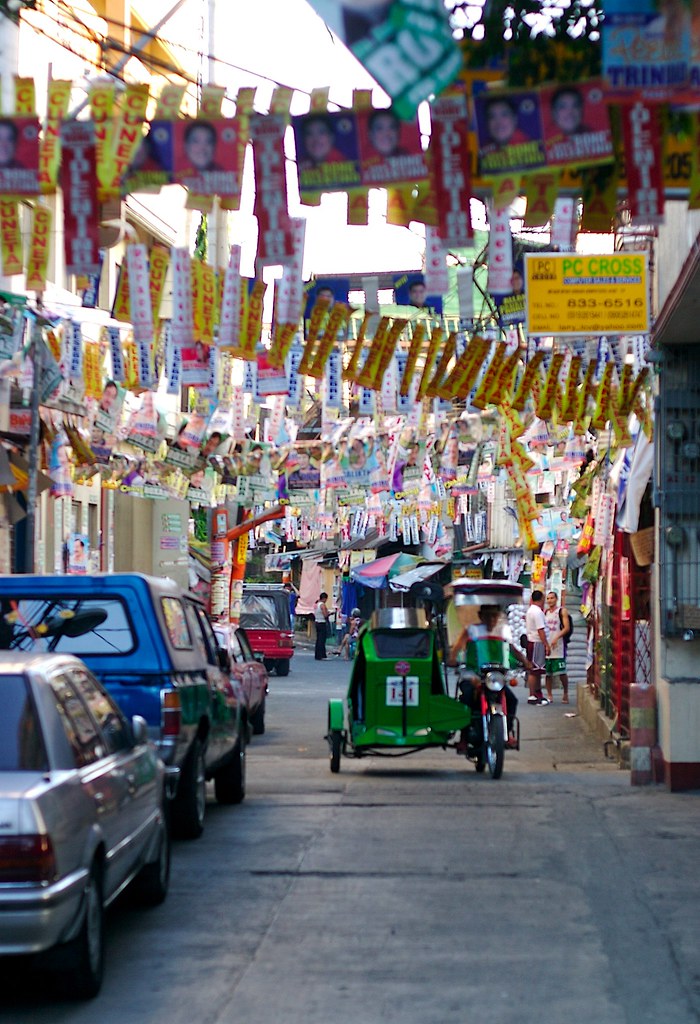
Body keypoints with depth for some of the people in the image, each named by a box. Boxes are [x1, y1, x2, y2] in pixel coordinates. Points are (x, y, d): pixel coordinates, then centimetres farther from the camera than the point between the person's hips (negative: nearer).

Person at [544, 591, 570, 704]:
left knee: (562, 672, -6)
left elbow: (566, 628, -9)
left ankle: (566, 694, 5)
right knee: (547, 672, 4)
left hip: (558, 645, -5)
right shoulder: (545, 612, 16)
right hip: (546, 645, 5)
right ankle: (549, 695, 9)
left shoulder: (562, 611, 0)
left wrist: (556, 637, -21)